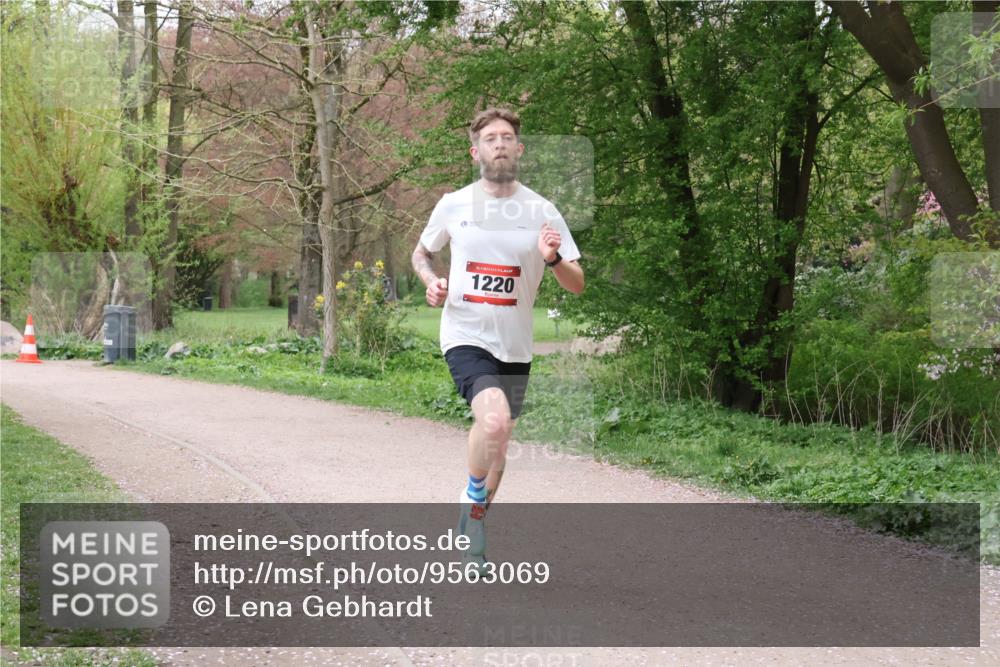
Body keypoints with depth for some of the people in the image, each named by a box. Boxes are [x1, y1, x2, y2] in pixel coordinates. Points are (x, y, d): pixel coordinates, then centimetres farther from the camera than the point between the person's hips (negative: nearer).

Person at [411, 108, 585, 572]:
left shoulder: (541, 211, 0)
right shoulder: (453, 205, 0)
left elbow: (578, 286, -1)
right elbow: (421, 253, 18)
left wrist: (553, 259, -22)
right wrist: (432, 282, -4)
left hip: (515, 346, 3)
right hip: (465, 337, -3)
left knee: (497, 444, 13)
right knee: (494, 420, -28)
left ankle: (474, 522, 35)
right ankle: (472, 499, -3)